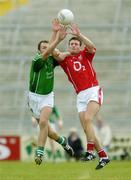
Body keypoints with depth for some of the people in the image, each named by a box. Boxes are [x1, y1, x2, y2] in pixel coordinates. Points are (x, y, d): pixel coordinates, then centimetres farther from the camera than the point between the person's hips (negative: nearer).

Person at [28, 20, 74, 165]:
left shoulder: (51, 60, -2)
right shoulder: (37, 61, -19)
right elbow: (46, 53, -36)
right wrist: (57, 38, -43)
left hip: (48, 96, 2)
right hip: (35, 96, -2)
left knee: (43, 122, -23)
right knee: (44, 126, 6)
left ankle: (39, 152, -21)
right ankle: (61, 141, 34)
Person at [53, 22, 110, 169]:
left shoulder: (85, 55, 9)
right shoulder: (65, 59, 12)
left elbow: (91, 47, -13)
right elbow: (55, 54, -8)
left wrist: (79, 34, -22)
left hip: (93, 91, -3)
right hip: (80, 96, 3)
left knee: (87, 119, -24)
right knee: (86, 128, -4)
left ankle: (90, 152, -27)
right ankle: (103, 156, 3)